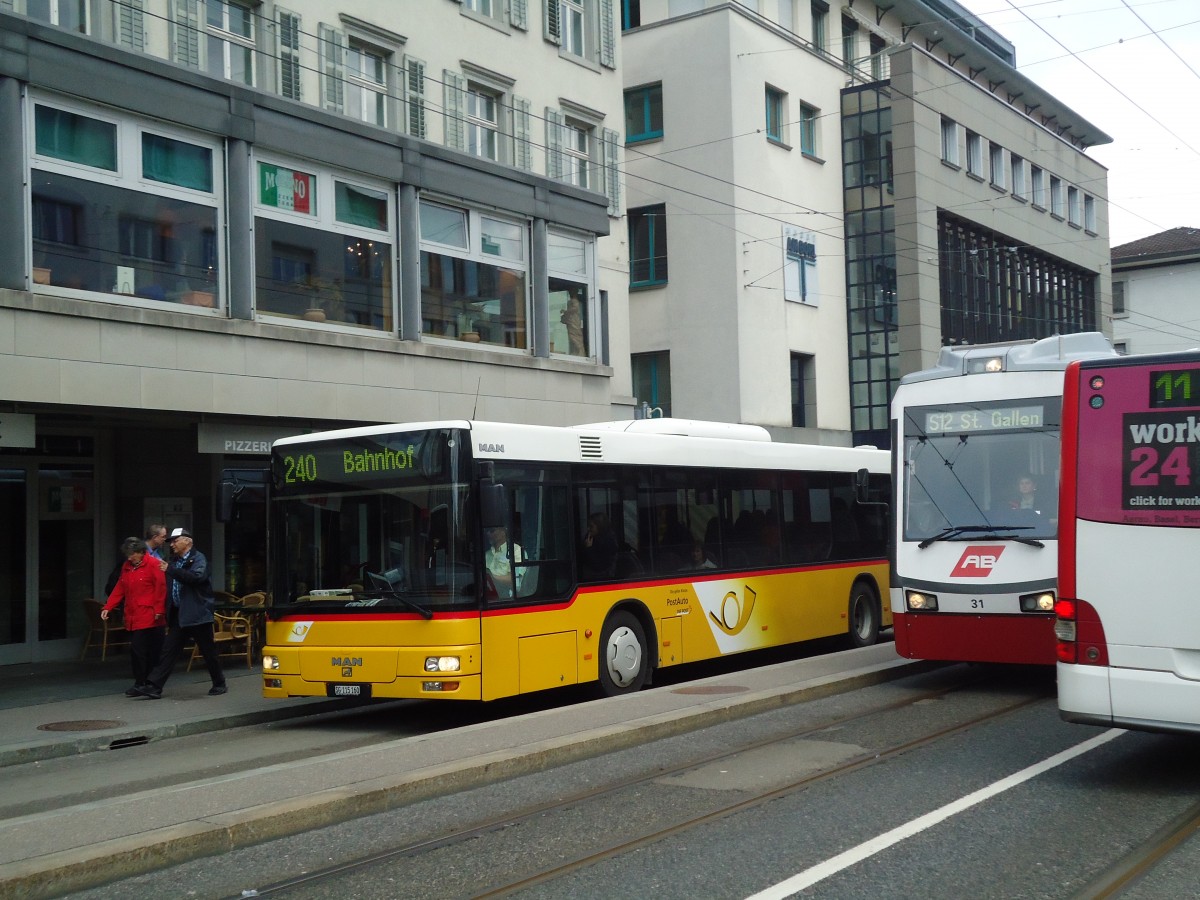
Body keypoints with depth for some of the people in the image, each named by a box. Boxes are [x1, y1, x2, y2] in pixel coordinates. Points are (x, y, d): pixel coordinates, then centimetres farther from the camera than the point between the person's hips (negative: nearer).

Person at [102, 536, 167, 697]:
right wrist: (108, 607, 9)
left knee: (138, 650, -9)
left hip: (148, 617, -7)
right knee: (136, 650, 8)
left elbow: (161, 587, -11)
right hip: (132, 618, 7)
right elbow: (119, 589, 16)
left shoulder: (153, 564, -7)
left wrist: (159, 610, -14)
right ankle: (142, 683, 17)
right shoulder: (126, 567, 15)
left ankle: (140, 684, -1)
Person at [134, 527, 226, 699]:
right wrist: (167, 610, 8)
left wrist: (170, 570, -26)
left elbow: (197, 577, -26)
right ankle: (154, 686, 0)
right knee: (169, 650, 1)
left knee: (208, 651, 4)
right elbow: (169, 587, 18)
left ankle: (219, 684, 18)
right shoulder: (175, 561, 15)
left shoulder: (198, 559, -7)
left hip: (197, 613, -6)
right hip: (179, 614, 6)